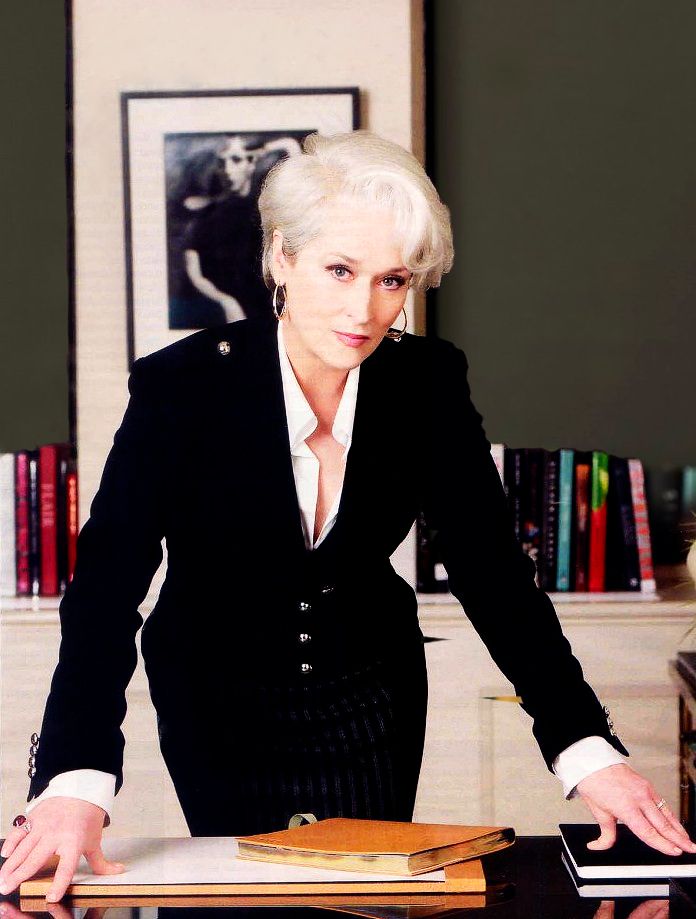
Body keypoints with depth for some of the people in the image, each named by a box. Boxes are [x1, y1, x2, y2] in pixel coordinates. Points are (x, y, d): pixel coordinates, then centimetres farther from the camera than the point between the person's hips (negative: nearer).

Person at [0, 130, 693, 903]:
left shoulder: (430, 383, -15)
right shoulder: (179, 386, -24)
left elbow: (491, 570, -13)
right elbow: (107, 586, -31)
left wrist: (589, 750, -25)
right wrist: (75, 786, -45)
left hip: (369, 693, 2)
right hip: (219, 704, -2)